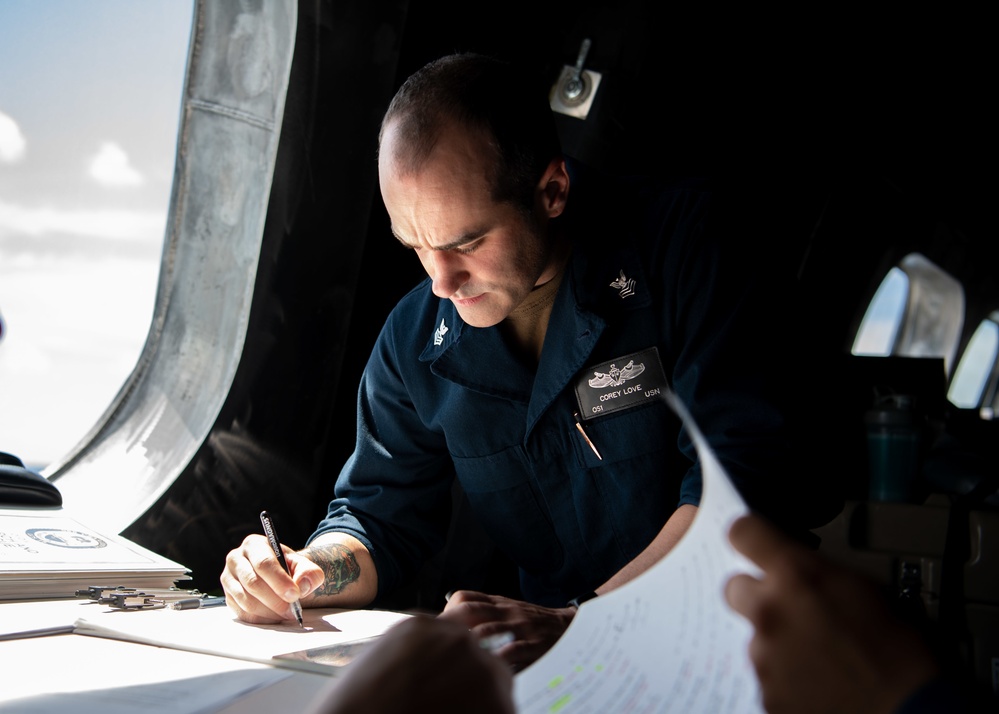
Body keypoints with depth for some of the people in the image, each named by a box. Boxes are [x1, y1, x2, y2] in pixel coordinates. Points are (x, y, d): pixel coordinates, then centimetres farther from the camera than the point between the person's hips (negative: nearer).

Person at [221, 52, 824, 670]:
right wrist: (306, 574, -11)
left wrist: (578, 623, -30)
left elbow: (739, 474, -21)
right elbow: (382, 516, 11)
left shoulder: (688, 239, -13)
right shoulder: (415, 340, 3)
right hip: (561, 666, 3)